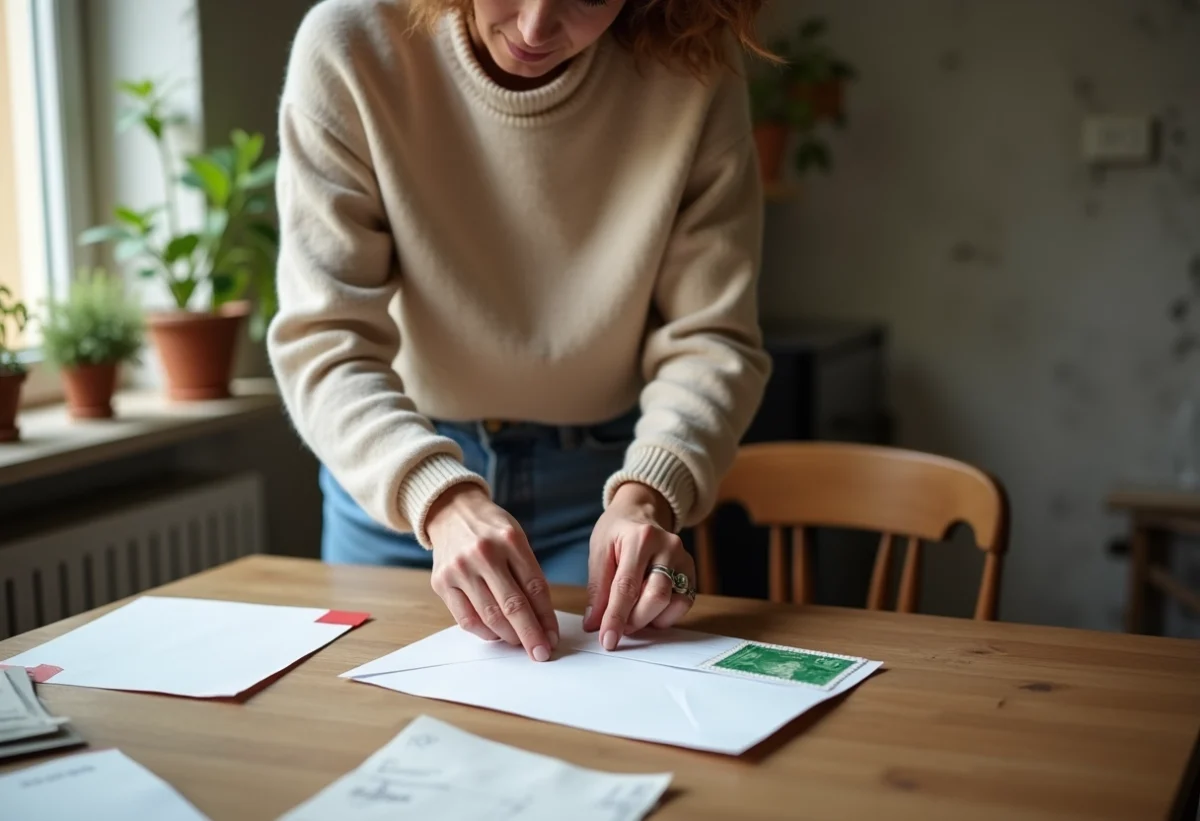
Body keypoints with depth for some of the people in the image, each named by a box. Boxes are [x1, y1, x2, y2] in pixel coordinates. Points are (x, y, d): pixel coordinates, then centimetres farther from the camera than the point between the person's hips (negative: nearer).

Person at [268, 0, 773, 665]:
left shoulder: (692, 70, -18)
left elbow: (710, 337, -14)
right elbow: (322, 338, -24)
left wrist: (647, 494, -32)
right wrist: (441, 498, -41)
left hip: (604, 477, 0)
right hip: (391, 475, 0)